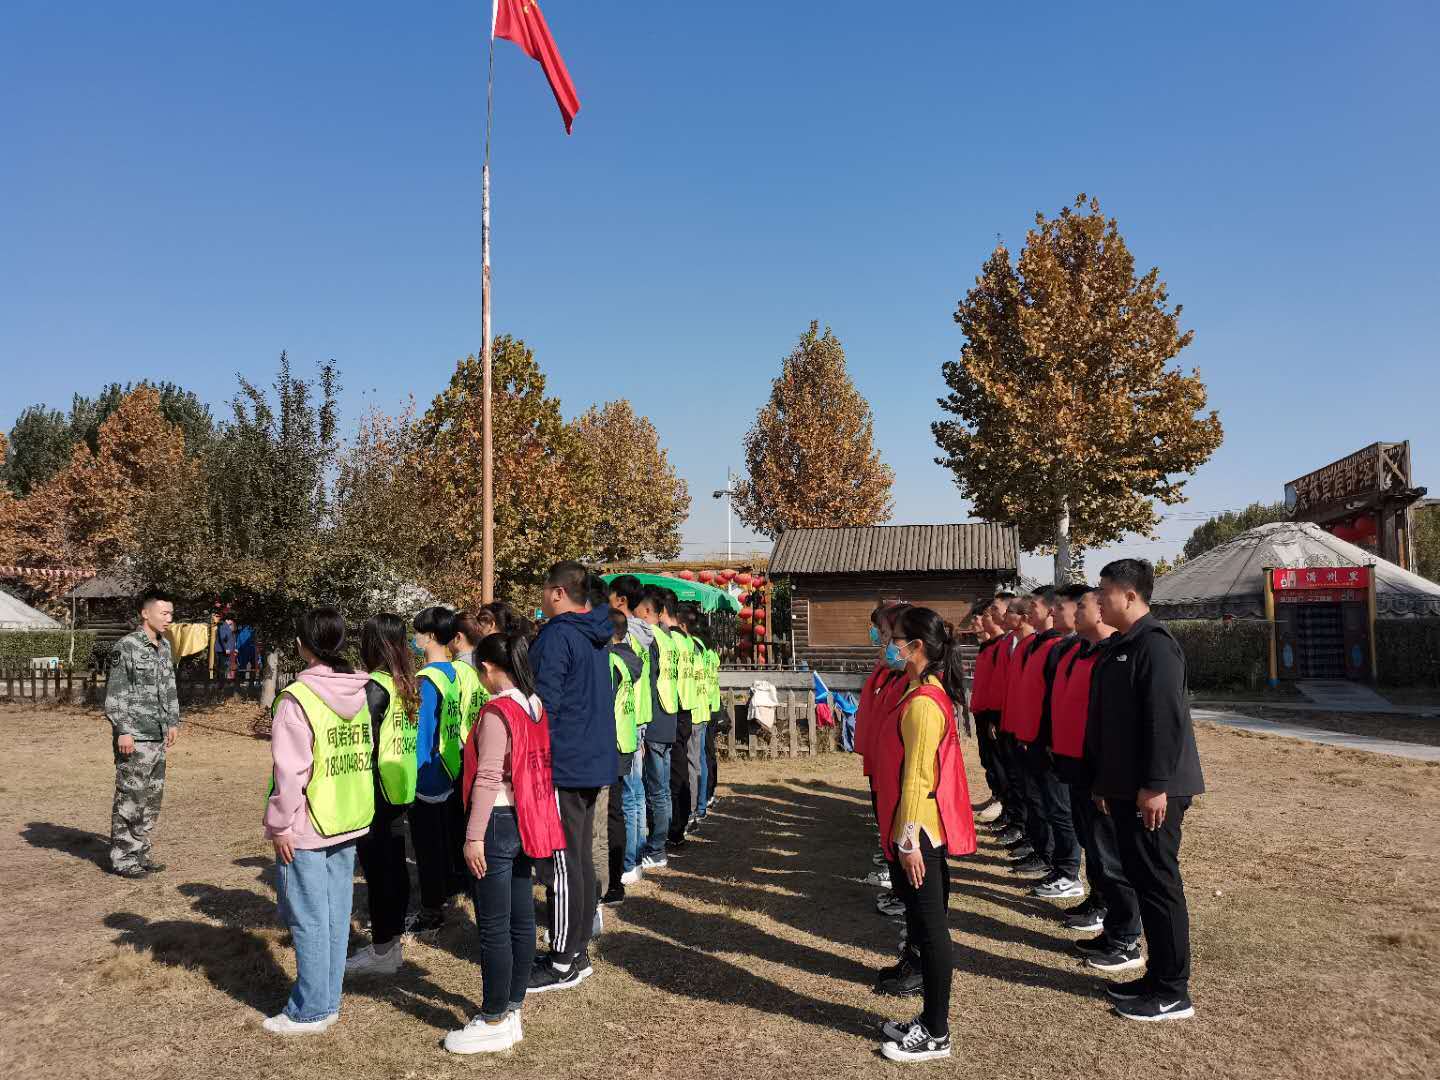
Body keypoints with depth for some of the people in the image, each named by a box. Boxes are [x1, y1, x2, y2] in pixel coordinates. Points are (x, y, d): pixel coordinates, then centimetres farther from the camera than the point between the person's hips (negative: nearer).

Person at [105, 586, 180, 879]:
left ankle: (139, 854, 23)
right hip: (134, 739, -8)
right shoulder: (127, 647, -11)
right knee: (130, 799, -1)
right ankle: (121, 859, 10)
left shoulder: (165, 646, 11)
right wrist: (122, 731, -16)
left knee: (152, 800, 12)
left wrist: (173, 722, 17)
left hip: (158, 737, 8)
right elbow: (114, 693, -12)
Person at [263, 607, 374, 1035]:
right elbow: (366, 754, 7)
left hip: (306, 828, -6)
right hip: (349, 823, 6)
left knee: (308, 919, 4)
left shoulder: (297, 698, -16)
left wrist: (280, 826, -9)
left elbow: (290, 771, -18)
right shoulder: (359, 693, 3)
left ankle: (310, 1011, 13)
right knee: (336, 915, 14)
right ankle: (329, 1000, 24)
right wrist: (351, 803, 15)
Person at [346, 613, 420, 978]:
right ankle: (392, 943, 27)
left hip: (377, 793, -8)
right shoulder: (409, 684, 7)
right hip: (402, 790, 8)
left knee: (378, 870, 1)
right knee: (395, 866, 15)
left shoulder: (374, 688, -16)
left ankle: (381, 951, 9)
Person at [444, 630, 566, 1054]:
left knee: (493, 928, 1)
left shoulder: (496, 712, -17)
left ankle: (494, 1022, 9)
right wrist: (535, 822, 19)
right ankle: (513, 1009, 24)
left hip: (498, 823, -9)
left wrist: (473, 836, -17)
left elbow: (488, 779, -20)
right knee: (522, 920, 13)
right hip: (526, 823, 9)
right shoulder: (535, 706, 7)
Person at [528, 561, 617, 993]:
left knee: (563, 864, -2)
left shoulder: (556, 637, -16)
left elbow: (543, 703, -19)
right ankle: (578, 952, 23)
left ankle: (564, 963, 5)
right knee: (581, 859, 15)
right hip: (594, 762, 9)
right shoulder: (595, 637, 12)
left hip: (562, 763, -9)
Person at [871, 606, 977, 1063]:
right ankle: (932, 1019, 27)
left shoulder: (922, 703, -20)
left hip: (919, 834, -10)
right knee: (926, 926, 16)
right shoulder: (927, 694, 11)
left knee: (929, 928, 1)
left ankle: (936, 1035, 12)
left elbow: (917, 780, -22)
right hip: (922, 831, 10)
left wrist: (909, 840, -20)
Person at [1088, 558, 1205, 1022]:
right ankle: (1158, 977, 26)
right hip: (1126, 788, 10)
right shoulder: (1119, 646, 14)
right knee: (1141, 878, 15)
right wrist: (1104, 781, 20)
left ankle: (1173, 993, 10)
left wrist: (1155, 785, -23)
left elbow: (1166, 719, -22)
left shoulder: (1155, 645, -16)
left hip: (1152, 792, -10)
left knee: (1158, 883, -1)